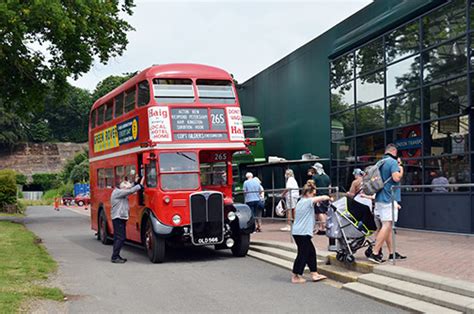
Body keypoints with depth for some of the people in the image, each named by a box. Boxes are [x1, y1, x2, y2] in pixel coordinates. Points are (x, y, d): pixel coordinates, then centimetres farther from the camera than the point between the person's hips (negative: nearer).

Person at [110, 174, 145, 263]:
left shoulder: (120, 192, 14)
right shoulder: (118, 192, -16)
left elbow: (130, 189, 26)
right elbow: (131, 191, -19)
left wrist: (135, 182, 21)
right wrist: (141, 184, -12)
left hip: (121, 218, 11)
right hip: (118, 218, -11)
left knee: (118, 238, 14)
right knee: (120, 238, -10)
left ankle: (116, 256, 20)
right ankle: (114, 257, -8)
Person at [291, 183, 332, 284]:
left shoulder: (300, 202, 15)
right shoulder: (308, 201, -13)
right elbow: (323, 197, -17)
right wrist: (329, 198, 4)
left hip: (297, 231, 10)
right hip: (302, 233, -10)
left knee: (311, 251, 14)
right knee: (303, 254, -1)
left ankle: (314, 274, 18)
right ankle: (295, 277, 6)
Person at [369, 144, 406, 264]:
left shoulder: (380, 162, 15)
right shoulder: (393, 162, -11)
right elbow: (396, 177, -22)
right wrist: (401, 169, -3)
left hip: (380, 198, 9)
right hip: (389, 198, -9)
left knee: (388, 226, 14)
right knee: (387, 226, -11)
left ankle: (392, 253, 20)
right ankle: (375, 253, -16)